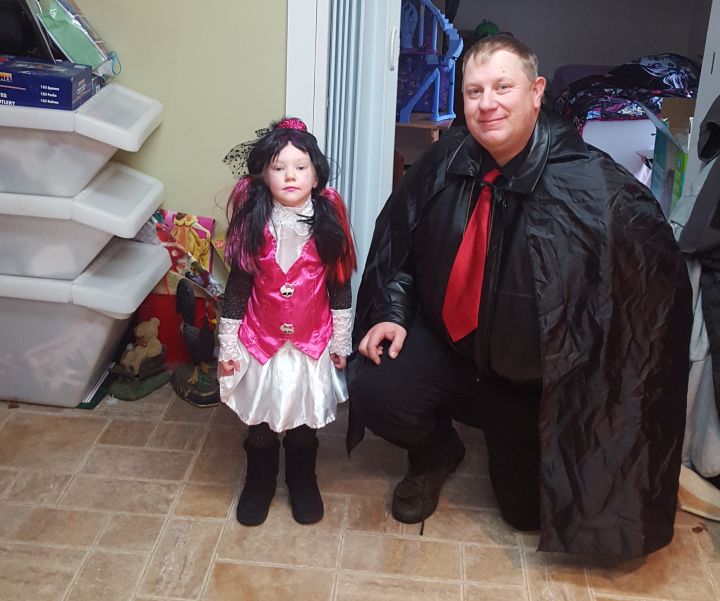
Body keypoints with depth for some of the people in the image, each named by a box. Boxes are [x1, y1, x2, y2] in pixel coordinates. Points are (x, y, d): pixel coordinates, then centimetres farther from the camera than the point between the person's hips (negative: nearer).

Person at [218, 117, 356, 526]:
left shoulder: (327, 224, -9)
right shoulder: (253, 224, -10)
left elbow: (340, 286, -2)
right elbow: (237, 286, -4)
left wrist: (341, 341, 2)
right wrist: (227, 344, -3)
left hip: (312, 343, 0)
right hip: (260, 341, 0)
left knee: (304, 422, 15)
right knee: (260, 421, 15)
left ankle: (303, 483, 39)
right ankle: (259, 484, 38)